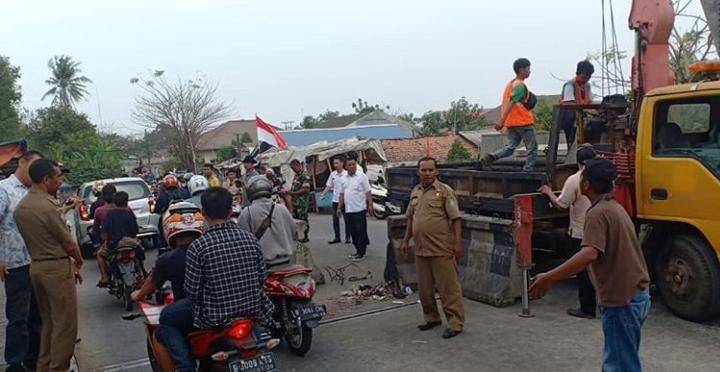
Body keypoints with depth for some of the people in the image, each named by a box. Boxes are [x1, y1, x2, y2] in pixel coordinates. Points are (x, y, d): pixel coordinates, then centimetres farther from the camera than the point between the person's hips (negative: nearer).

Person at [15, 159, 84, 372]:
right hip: (57, 268, -9)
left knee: (48, 321, 20)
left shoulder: (21, 207, 8)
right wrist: (79, 262, 7)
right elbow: (69, 243, -11)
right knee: (65, 324, 0)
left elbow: (38, 238, 12)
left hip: (36, 266, 9)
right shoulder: (46, 206, -20)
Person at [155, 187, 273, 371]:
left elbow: (192, 290, -10)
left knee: (166, 319, 20)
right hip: (253, 309, 4)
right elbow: (261, 278, 3)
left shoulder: (198, 246, -15)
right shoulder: (250, 238, -3)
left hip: (216, 315, -4)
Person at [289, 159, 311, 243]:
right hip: (295, 201, 9)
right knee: (295, 218, 13)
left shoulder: (304, 175, -14)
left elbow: (305, 189, -21)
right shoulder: (296, 175, 15)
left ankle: (306, 237, 8)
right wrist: (288, 191, 3)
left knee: (303, 219, -2)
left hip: (302, 202, -9)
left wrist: (292, 193, -21)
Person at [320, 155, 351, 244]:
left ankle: (347, 237, 13)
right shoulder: (332, 174, 7)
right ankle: (337, 237, 17)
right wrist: (323, 194, -2)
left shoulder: (347, 174, -8)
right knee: (335, 220, 8)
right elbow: (329, 186, 11)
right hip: (335, 200, 5)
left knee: (347, 219, 2)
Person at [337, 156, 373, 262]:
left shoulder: (362, 177, -4)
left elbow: (368, 192, -6)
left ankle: (361, 253, 1)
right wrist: (339, 207, 12)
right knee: (353, 232, 11)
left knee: (361, 231, -4)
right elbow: (342, 194, 16)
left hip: (360, 209, -6)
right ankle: (358, 250, 22)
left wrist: (370, 205, -12)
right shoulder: (344, 179, 12)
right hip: (348, 210, 6)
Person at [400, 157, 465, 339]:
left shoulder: (445, 191, -6)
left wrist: (458, 242, -16)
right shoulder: (415, 192, 13)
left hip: (441, 249, -6)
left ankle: (455, 323, 8)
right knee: (424, 288, 15)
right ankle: (431, 317, 30)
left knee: (448, 287, -1)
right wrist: (405, 240, 17)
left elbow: (455, 218, -10)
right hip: (421, 249, 7)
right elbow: (410, 219, 20)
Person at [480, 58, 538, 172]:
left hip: (511, 122, 8)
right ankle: (527, 171, 2)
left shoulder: (510, 83, 15)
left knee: (511, 147, 9)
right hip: (523, 122, -8)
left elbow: (505, 104, 15)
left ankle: (489, 158, -12)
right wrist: (502, 121, -29)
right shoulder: (520, 85, -13)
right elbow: (510, 103, -23)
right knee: (532, 148, 5)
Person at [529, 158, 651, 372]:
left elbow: (590, 254, -32)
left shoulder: (598, 213, -17)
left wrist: (549, 278, -36)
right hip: (637, 295, 10)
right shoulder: (616, 208, 13)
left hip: (621, 301, -10)